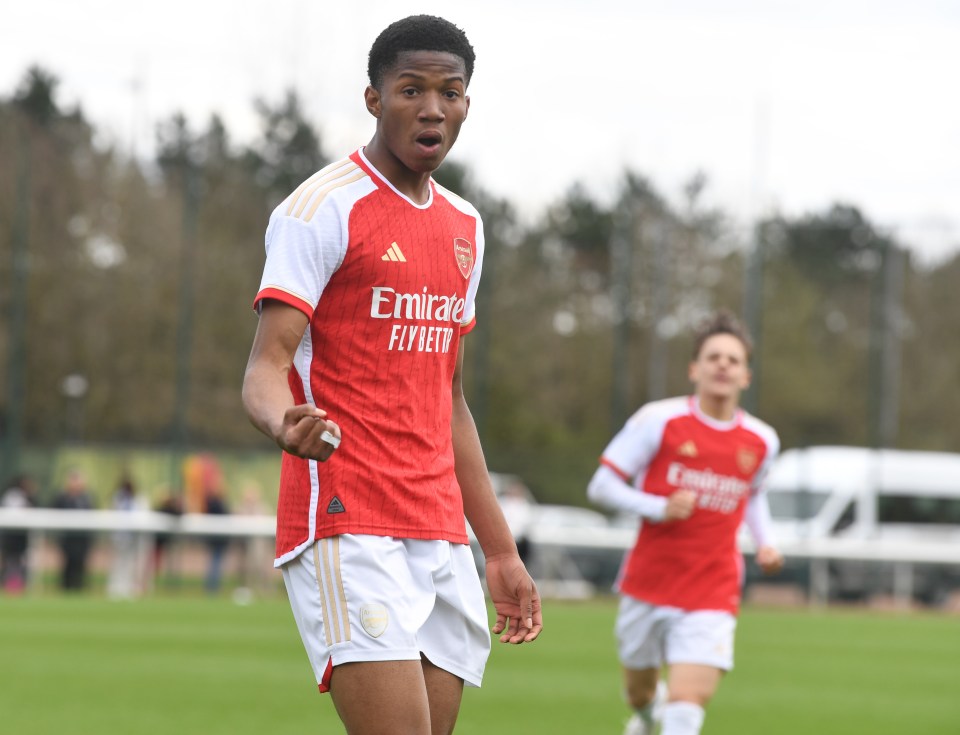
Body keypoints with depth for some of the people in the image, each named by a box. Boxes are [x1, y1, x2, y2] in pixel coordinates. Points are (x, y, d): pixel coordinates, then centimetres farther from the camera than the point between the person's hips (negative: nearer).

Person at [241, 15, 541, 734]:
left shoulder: (464, 227, 19)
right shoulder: (323, 208, -5)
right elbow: (266, 368, -12)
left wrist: (501, 552, 23)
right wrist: (286, 422, -36)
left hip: (441, 537, 7)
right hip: (347, 529, -7)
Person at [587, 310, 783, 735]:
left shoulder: (762, 441, 4)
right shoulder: (659, 421, -7)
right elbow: (601, 485, -5)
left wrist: (765, 544, 9)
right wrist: (660, 508, -19)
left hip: (711, 599, 0)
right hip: (648, 584, 0)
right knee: (638, 691, 17)